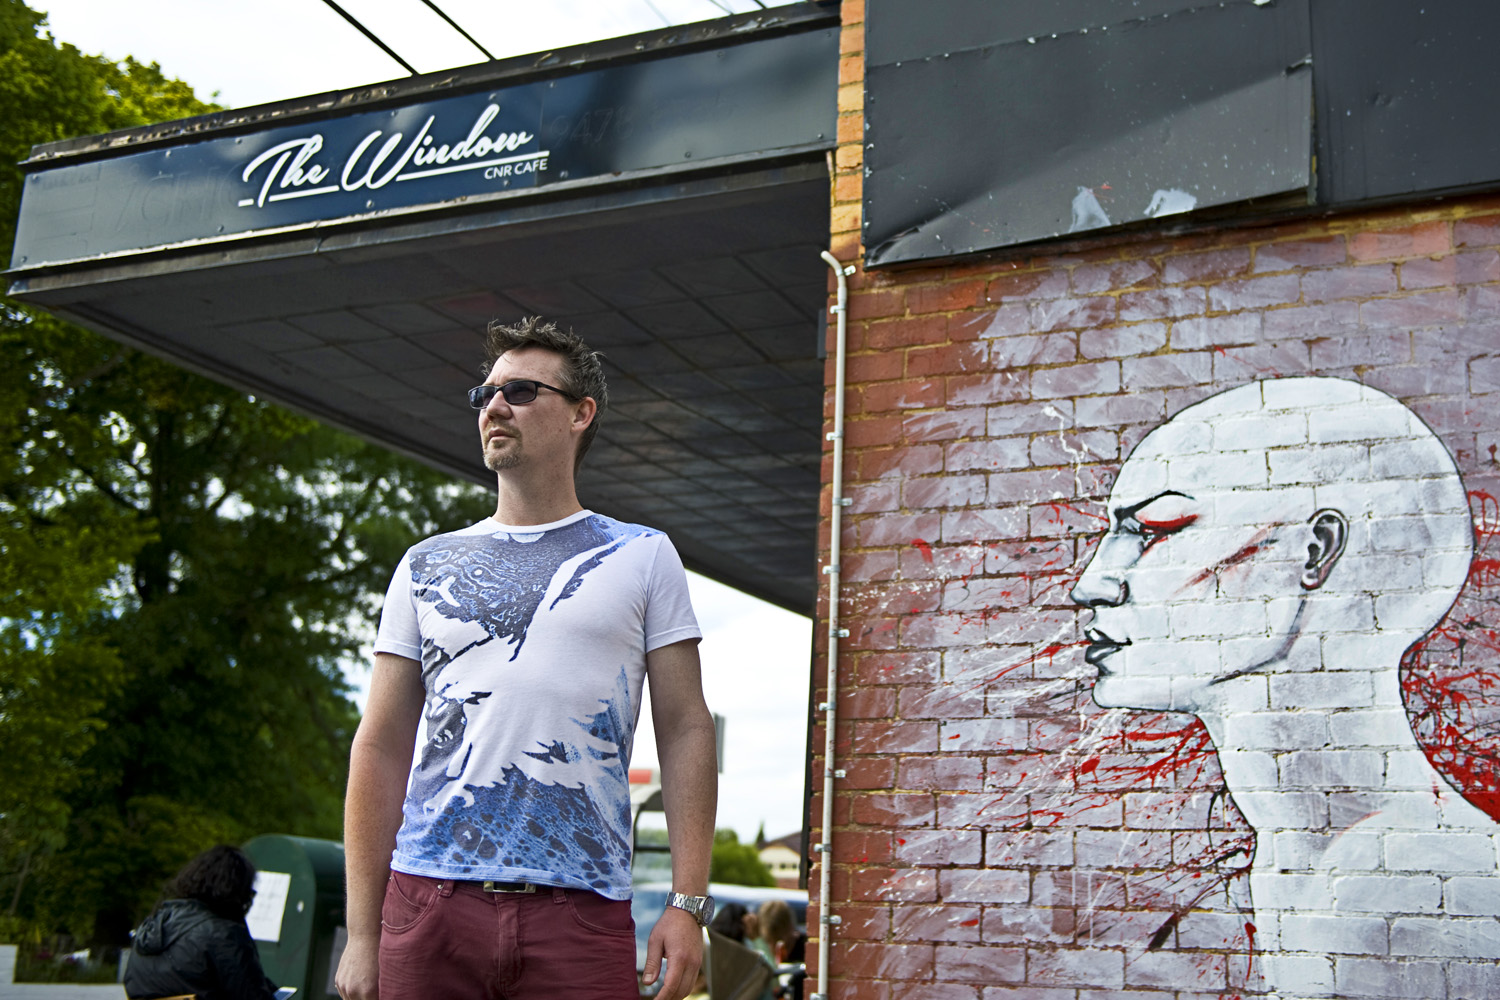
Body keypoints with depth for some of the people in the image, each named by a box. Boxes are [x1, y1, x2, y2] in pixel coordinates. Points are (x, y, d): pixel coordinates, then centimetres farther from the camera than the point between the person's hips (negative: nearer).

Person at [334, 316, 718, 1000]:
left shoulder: (643, 558, 8)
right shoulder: (426, 566, 13)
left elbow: (684, 732, 4)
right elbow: (380, 750, 10)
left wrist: (688, 904, -5)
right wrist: (362, 934, 4)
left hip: (582, 911, -2)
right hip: (429, 900, 2)